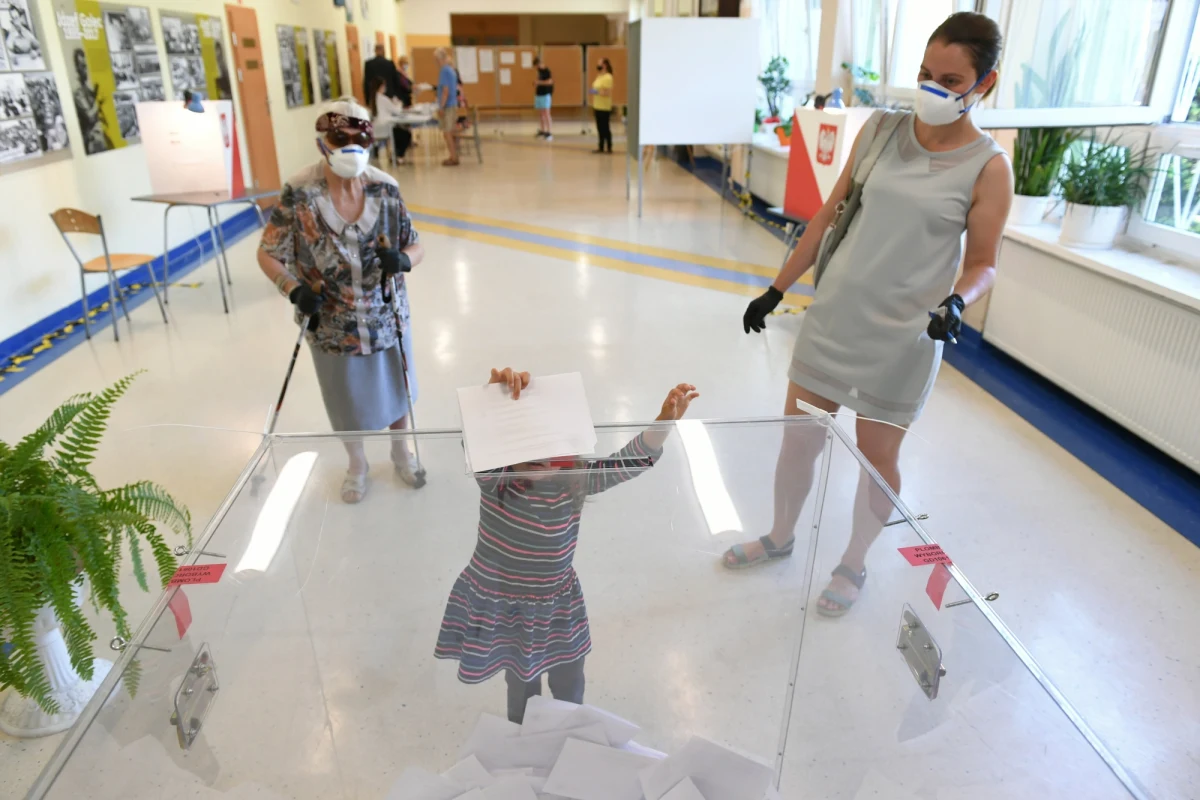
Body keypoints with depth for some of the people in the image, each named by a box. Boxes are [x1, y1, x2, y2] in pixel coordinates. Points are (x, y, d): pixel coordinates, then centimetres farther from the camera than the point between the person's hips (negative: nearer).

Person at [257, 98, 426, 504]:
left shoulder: (385, 188, -11)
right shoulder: (299, 194, -16)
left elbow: (416, 247, -4)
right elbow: (267, 254, -8)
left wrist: (402, 260, -27)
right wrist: (294, 288, -26)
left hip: (387, 315, 1)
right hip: (332, 323, -1)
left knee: (394, 388, 19)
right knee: (347, 399, 17)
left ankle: (401, 451, 48)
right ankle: (356, 463, 45)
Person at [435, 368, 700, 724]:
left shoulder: (576, 478, -16)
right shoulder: (496, 479, -24)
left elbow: (629, 461, -22)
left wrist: (665, 421, -37)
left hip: (556, 604, 3)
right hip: (498, 602, -2)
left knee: (569, 683, 24)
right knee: (522, 687, 22)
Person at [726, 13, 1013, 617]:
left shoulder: (988, 167, -9)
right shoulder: (882, 129, 0)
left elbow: (981, 264, -2)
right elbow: (829, 215, 5)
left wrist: (956, 302, -25)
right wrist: (777, 289, 6)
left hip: (904, 337, -3)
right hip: (834, 315, 3)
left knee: (877, 457, 10)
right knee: (798, 437, 12)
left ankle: (853, 565, 35)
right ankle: (780, 537, 38)